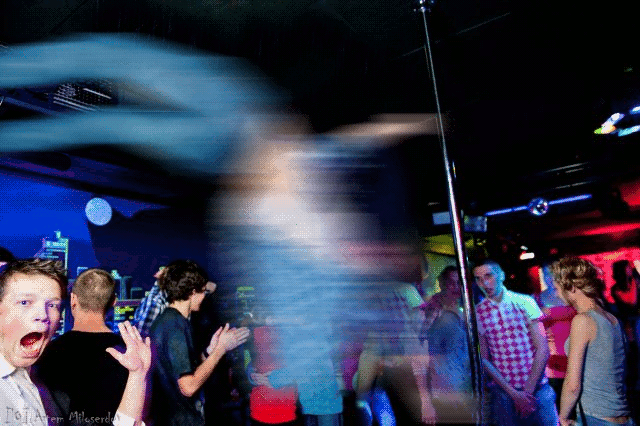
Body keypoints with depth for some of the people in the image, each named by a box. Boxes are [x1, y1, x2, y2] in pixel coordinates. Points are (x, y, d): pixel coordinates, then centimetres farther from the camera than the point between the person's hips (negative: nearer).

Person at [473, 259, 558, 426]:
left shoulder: (525, 302, -4)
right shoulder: (478, 313, -2)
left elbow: (543, 350, -5)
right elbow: (484, 359, -2)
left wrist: (527, 391, -9)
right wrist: (513, 393, -9)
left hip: (538, 389, 0)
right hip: (502, 392, 0)